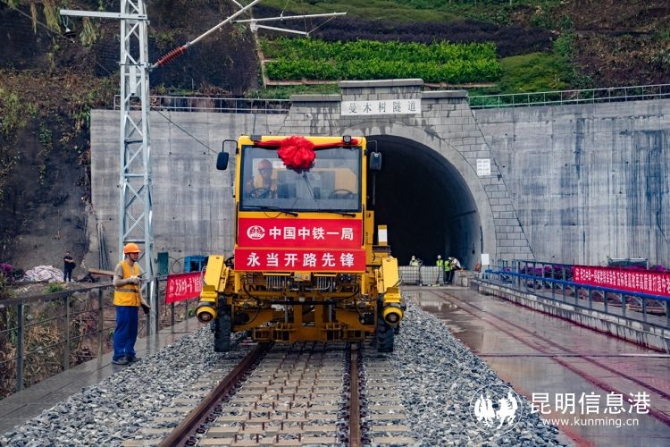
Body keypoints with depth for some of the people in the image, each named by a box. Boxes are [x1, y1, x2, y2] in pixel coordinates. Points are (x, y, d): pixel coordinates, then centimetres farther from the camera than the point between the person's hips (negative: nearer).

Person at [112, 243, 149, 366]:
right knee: (122, 330, -6)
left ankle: (129, 353, 16)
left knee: (132, 330, 9)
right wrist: (129, 279, -19)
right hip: (123, 303, -7)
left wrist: (142, 300, 14)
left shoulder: (136, 267, 16)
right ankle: (118, 356, -3)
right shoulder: (121, 266, -6)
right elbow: (116, 283, -12)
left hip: (134, 303, 7)